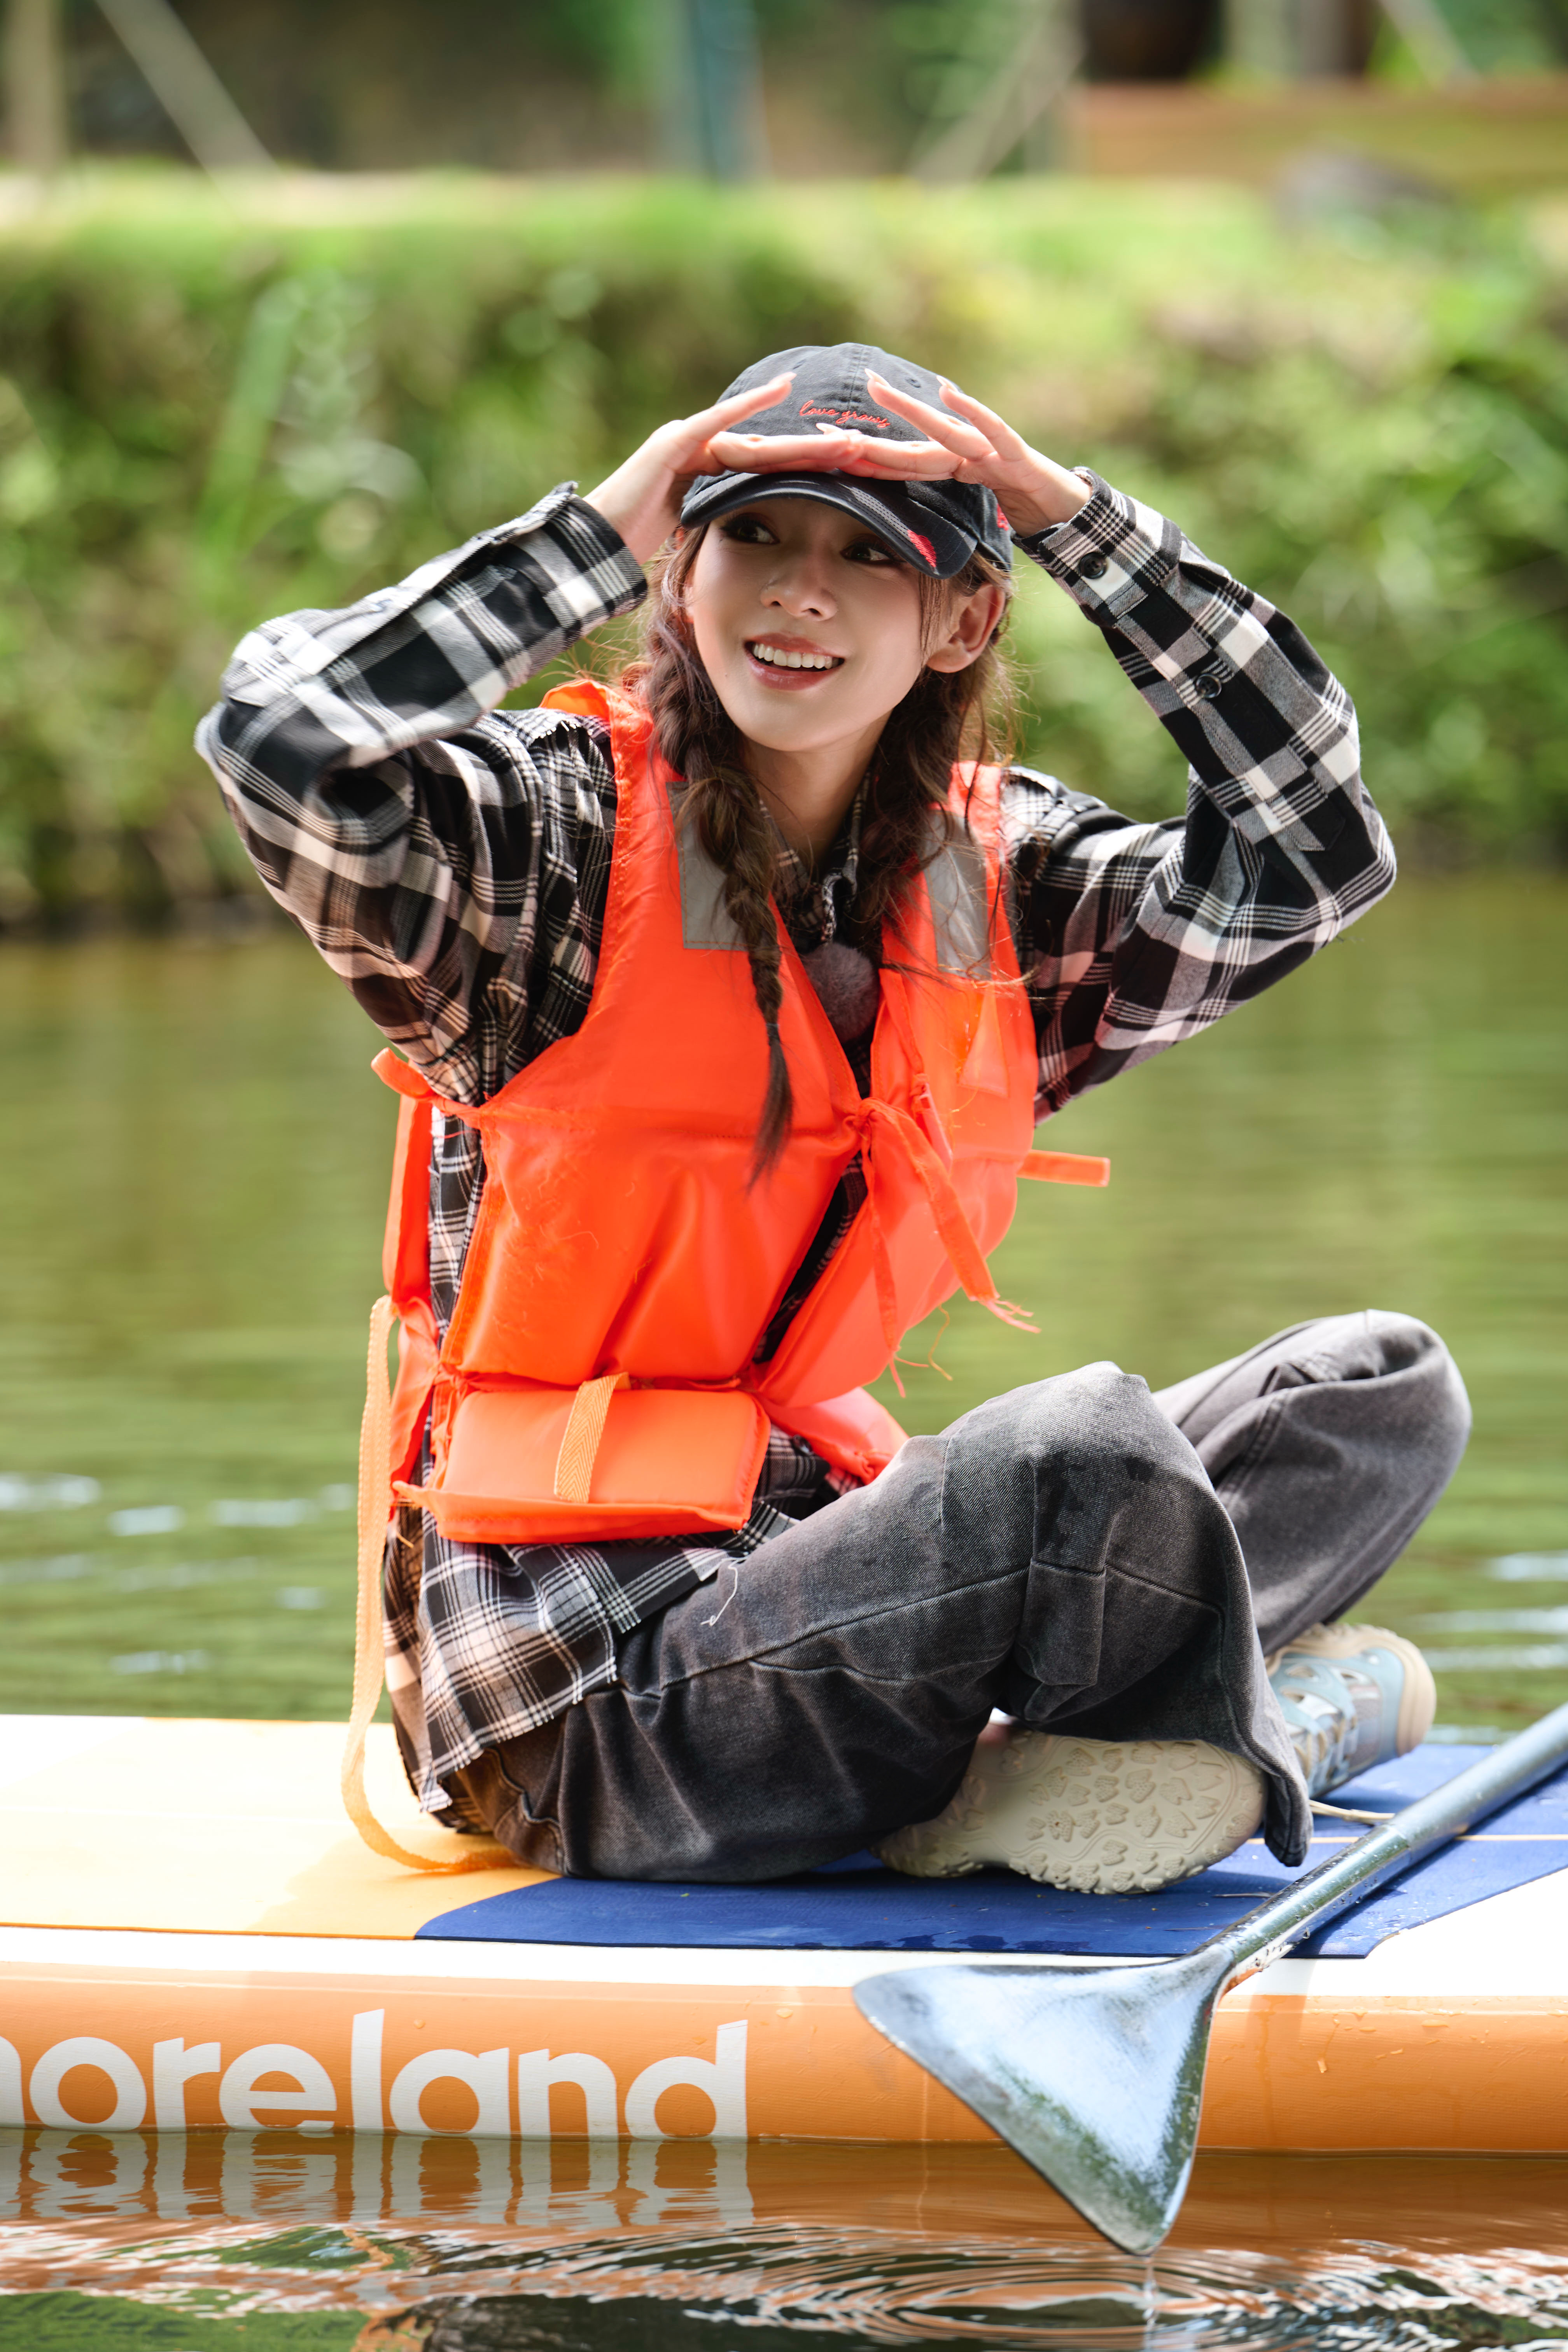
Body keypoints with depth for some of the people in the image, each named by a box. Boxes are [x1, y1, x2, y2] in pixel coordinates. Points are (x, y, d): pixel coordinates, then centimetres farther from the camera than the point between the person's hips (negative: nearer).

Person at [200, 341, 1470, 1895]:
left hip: (805, 1558, 7)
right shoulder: (559, 835, -6)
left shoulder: (997, 881, 11)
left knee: (1387, 1388, 1)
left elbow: (1315, 851, 4)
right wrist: (602, 532, -14)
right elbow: (279, 744, -25)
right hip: (592, 1695, -7)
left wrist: (1084, 526, 1)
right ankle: (1294, 1717, -1)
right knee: (1082, 1451, -32)